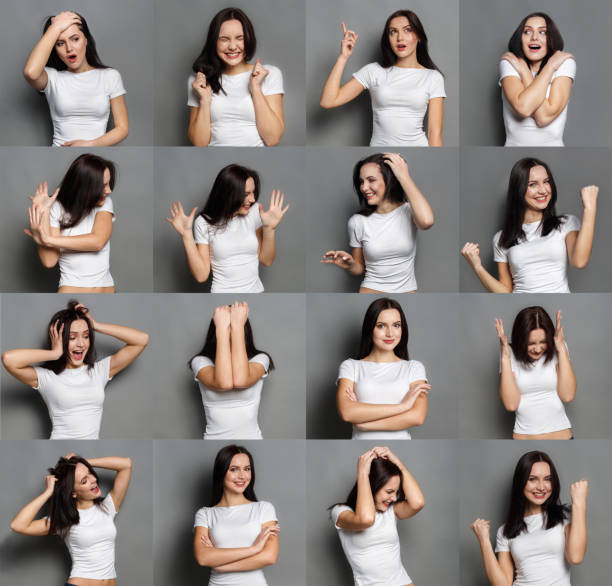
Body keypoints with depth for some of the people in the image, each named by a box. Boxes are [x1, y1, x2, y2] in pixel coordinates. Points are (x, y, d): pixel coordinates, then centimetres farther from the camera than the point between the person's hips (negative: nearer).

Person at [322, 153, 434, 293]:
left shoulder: (408, 211, -1)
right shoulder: (358, 221, 4)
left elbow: (426, 221, -26)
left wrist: (404, 176, -14)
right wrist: (350, 265, -12)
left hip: (406, 290, -1)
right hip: (371, 289, 1)